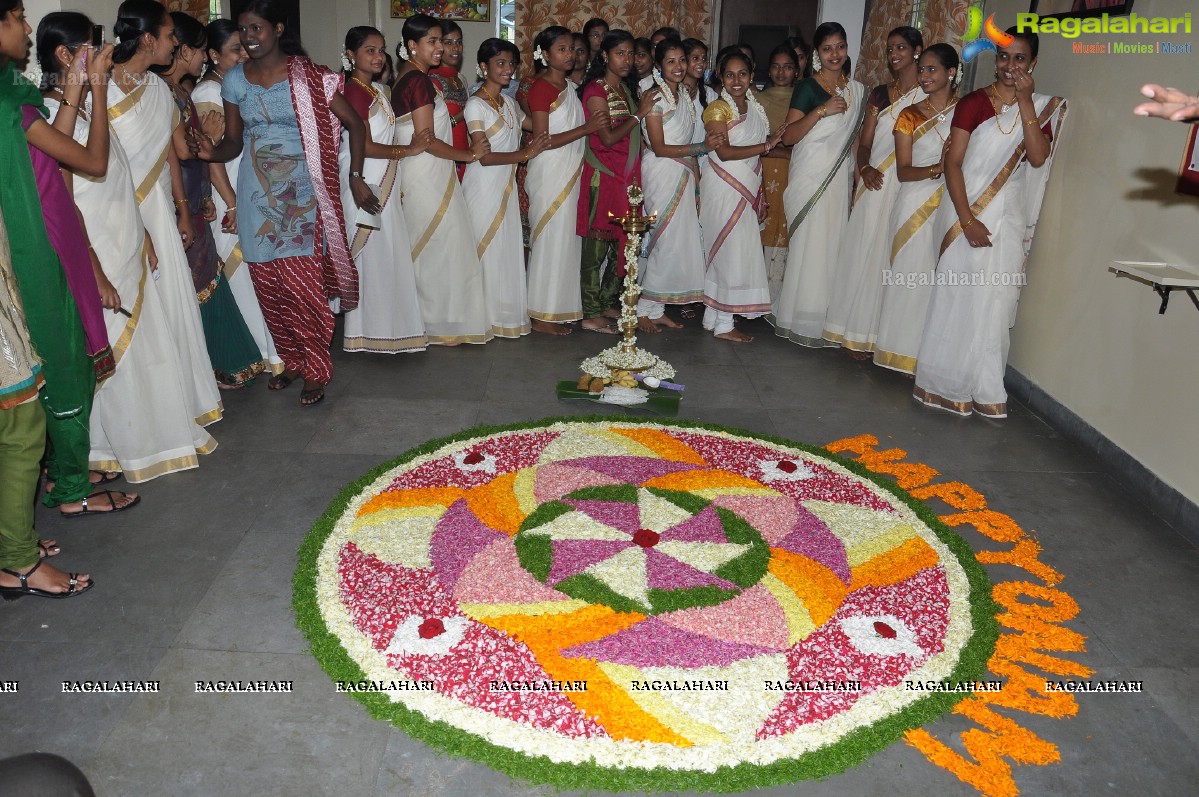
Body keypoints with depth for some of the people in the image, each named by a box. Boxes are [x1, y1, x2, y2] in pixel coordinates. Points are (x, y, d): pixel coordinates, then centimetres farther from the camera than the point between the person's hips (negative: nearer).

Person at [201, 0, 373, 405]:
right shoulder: (235, 79, 6)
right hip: (257, 194, 4)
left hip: (301, 193, -4)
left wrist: (355, 177, -5)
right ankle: (292, 360, 25)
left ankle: (316, 371, 8)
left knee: (303, 285, -9)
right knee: (268, 287, 6)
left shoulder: (310, 78, -5)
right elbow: (233, 141, 8)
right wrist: (213, 152, -14)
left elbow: (354, 124, 0)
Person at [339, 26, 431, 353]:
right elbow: (365, 147, -18)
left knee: (386, 255, 13)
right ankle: (369, 330, 8)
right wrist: (410, 149, -11)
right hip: (363, 185, -9)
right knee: (371, 255, -2)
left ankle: (383, 323, 24)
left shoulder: (378, 90, 14)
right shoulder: (354, 92, -14)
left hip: (383, 185, 9)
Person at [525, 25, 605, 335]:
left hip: (571, 172, 8)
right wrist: (587, 127, -19)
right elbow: (542, 140, -17)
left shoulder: (569, 86, 13)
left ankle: (559, 307, 21)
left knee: (567, 239, 11)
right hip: (549, 173, -8)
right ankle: (542, 316, 6)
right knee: (551, 239, -3)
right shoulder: (541, 88, -12)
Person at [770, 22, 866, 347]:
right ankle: (800, 320, 7)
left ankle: (826, 317, 17)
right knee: (808, 246, -4)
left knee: (834, 246, 6)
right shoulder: (807, 88, -5)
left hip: (841, 178, 6)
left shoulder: (857, 90, 12)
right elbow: (788, 137, -14)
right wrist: (821, 110, -22)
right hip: (810, 178, -5)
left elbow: (857, 137, 19)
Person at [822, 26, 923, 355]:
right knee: (865, 253, 3)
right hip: (876, 183, 3)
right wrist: (865, 168, -9)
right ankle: (859, 334, 13)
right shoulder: (880, 93, 13)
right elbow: (865, 142, 10)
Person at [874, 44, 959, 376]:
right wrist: (937, 168, -20)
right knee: (910, 277, 0)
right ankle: (905, 352, 11)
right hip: (914, 204, 0)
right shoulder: (910, 115, 5)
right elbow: (903, 171, -3)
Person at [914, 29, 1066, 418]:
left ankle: (983, 389, 16)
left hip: (1008, 219, 3)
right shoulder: (974, 102, -2)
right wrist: (967, 220, -16)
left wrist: (1025, 102, -11)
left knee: (994, 304, 4)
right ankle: (946, 383, 14)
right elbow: (952, 162, -8)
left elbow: (1038, 158, -9)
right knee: (955, 297, 0)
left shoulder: (1043, 107, 7)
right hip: (967, 212, -3)